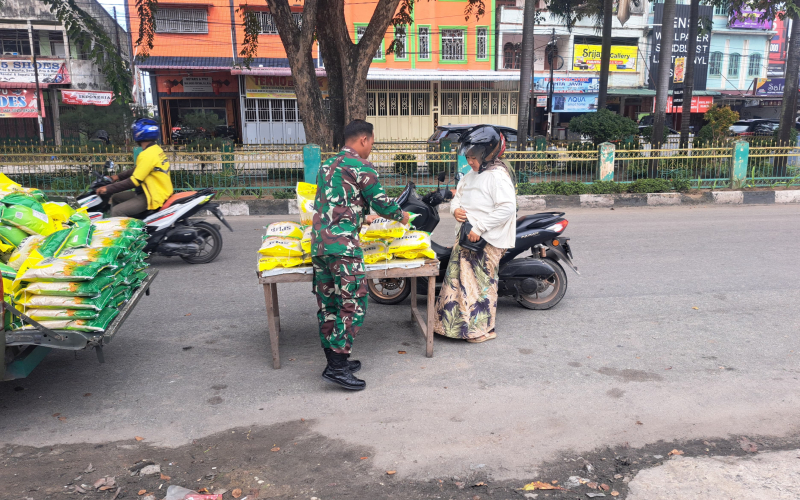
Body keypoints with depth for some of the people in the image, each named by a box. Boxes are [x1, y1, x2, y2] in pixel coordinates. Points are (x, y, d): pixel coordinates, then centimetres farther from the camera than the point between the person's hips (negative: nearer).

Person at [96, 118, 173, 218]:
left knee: (117, 212, -17)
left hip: (155, 198, -11)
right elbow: (138, 170, 21)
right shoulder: (156, 149, 9)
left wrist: (108, 189, -16)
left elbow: (134, 181, -21)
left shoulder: (148, 154, -21)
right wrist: (118, 176, 16)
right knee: (115, 198, 19)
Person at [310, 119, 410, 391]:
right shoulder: (360, 165, -5)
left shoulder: (327, 165, 20)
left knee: (328, 306, 12)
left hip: (318, 243, 9)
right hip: (343, 244, -8)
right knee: (353, 305, -3)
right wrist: (402, 215, 18)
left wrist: (363, 217, 41)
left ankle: (335, 361, 21)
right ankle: (337, 367, -3)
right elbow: (382, 203, -2)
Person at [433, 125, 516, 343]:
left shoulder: (498, 176, -15)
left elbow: (507, 207, -24)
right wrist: (456, 209, -1)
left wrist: (479, 228, -23)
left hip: (488, 240, -9)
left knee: (481, 281, -3)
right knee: (457, 276, 13)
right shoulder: (471, 175, 13)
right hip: (466, 235, 9)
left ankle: (482, 328, 12)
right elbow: (458, 194, 24)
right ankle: (453, 322, 26)